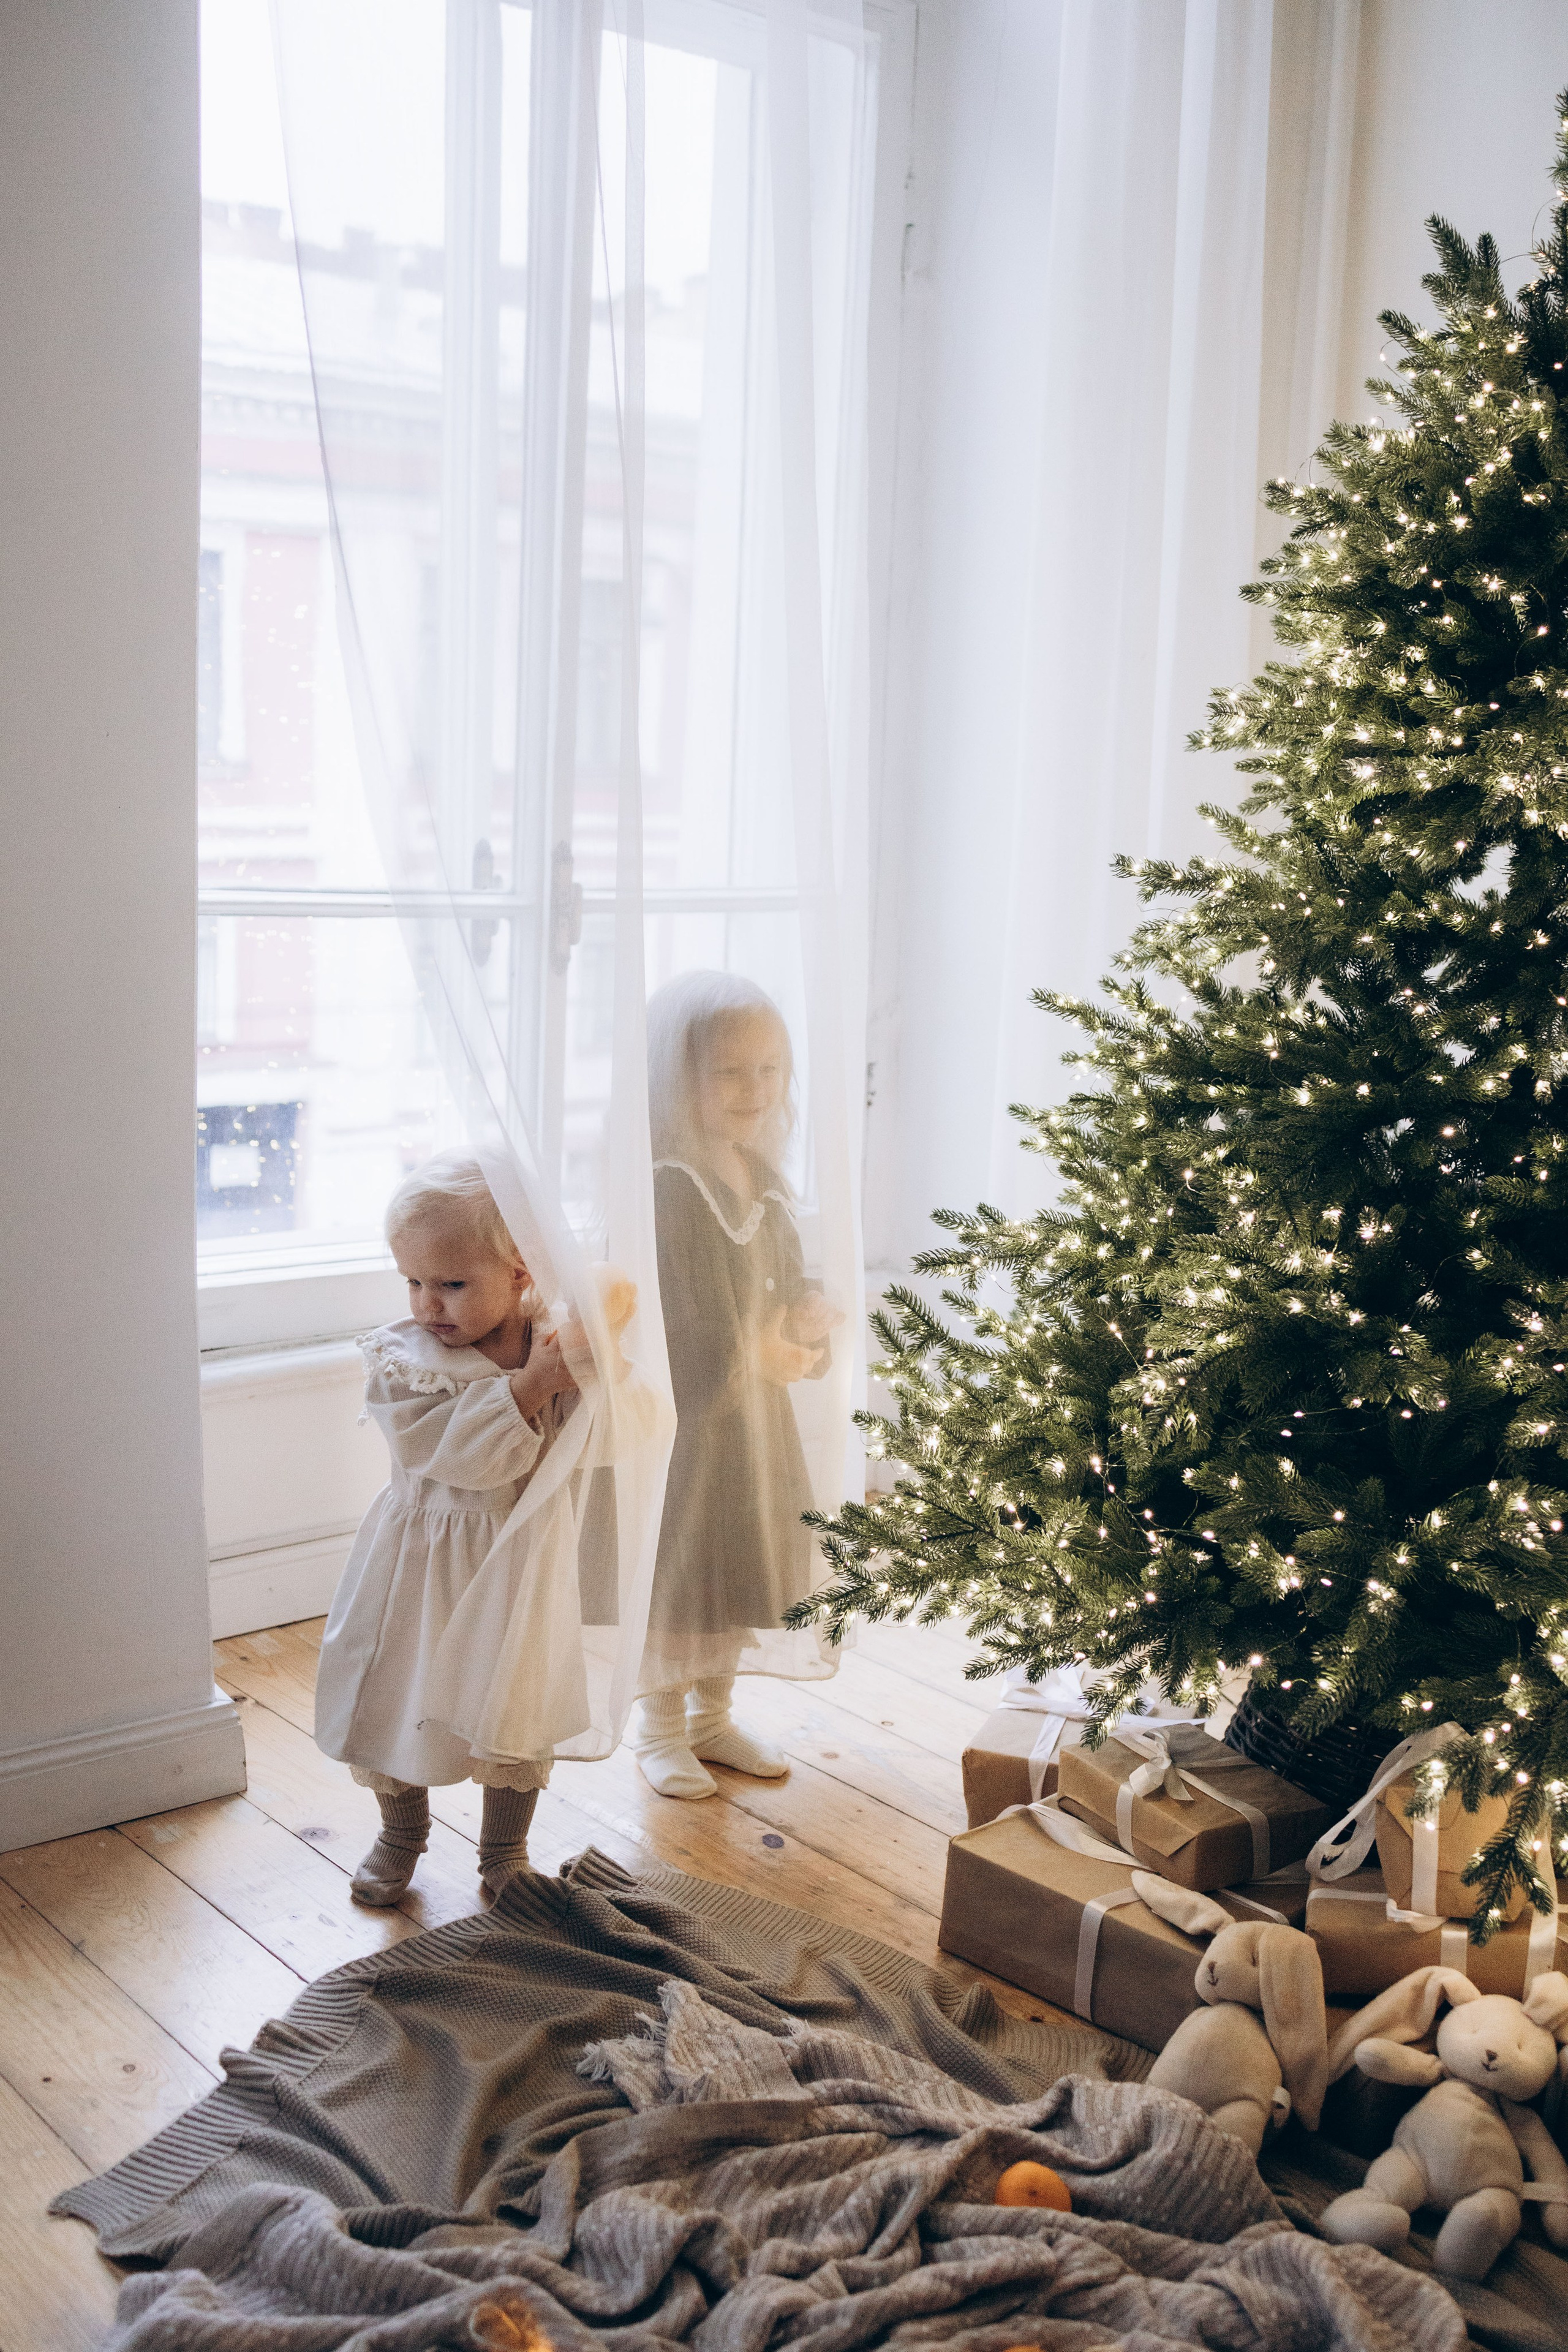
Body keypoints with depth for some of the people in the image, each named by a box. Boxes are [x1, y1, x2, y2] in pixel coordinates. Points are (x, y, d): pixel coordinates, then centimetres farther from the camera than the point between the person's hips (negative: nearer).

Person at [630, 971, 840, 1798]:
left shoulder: (764, 1181, 5)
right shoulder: (663, 1186, -21)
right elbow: (660, 1322, -22)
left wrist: (807, 1321, -5)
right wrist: (749, 1354, -19)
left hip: (756, 1414, 8)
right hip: (682, 1413, -8)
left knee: (743, 1560, 18)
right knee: (676, 1565, 6)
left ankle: (710, 1714, 37)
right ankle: (658, 1727, 27)